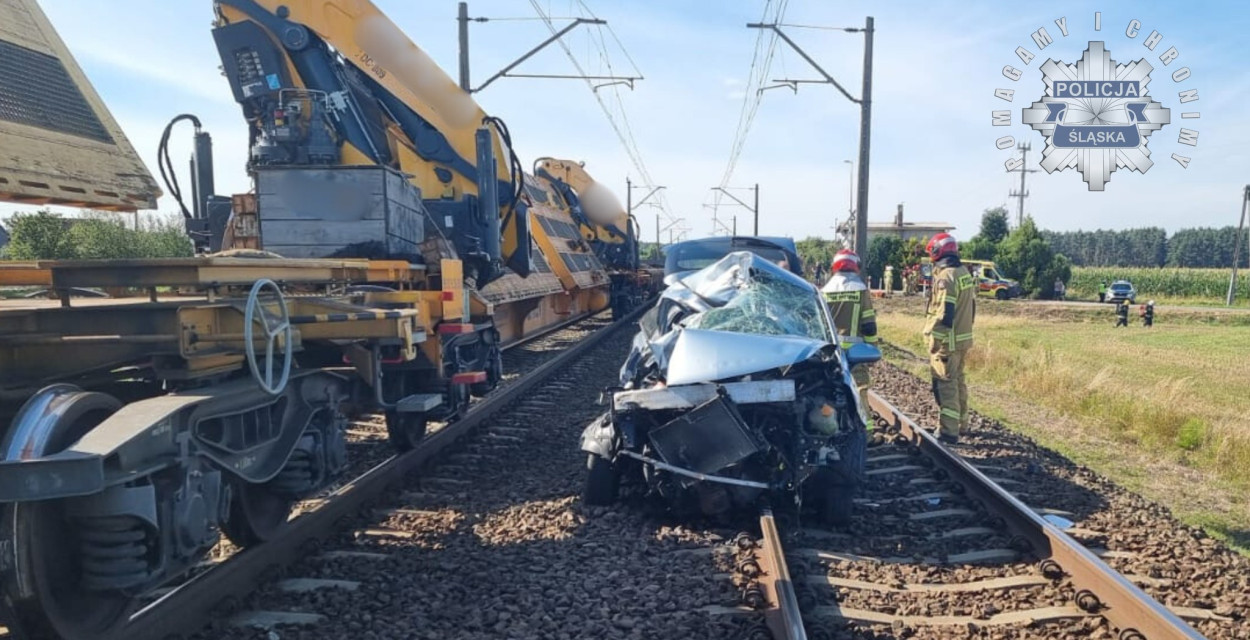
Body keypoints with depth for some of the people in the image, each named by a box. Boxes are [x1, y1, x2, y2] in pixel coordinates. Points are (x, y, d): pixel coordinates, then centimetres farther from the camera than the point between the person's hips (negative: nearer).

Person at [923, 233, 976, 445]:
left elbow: (944, 313, -22)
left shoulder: (945, 277, -18)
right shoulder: (965, 274, 10)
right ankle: (960, 422, 34)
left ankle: (948, 431, -8)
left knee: (945, 385, -7)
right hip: (963, 338, 9)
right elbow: (971, 306, 17)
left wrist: (934, 339, -17)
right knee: (958, 381, 21)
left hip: (948, 341, -9)